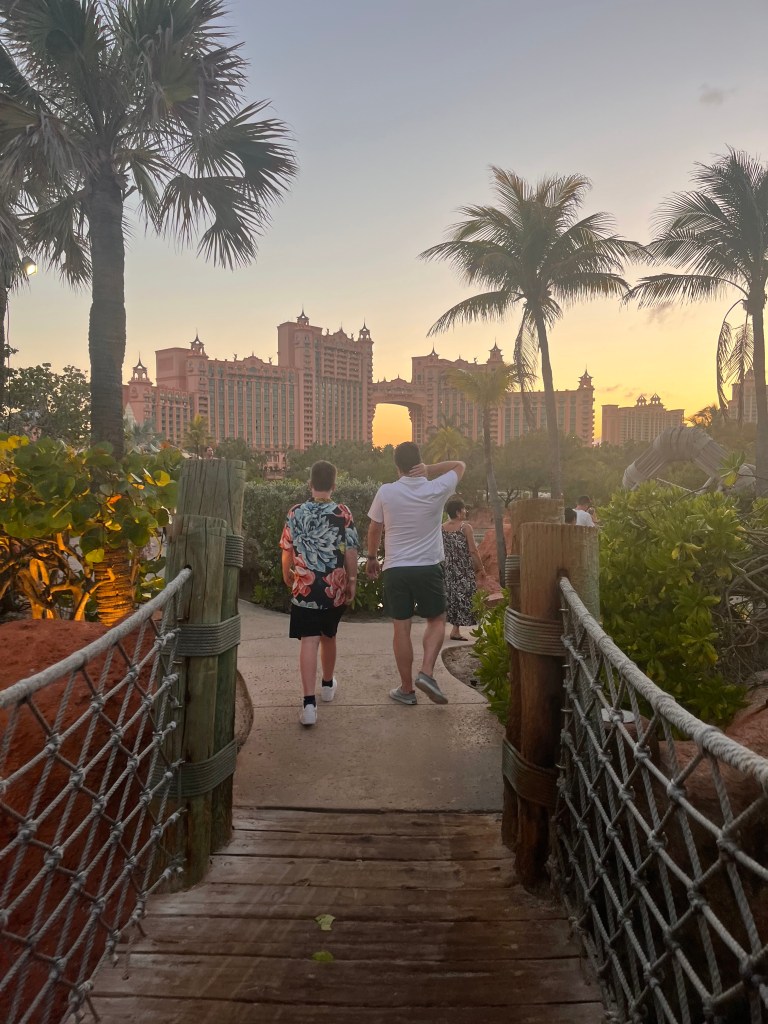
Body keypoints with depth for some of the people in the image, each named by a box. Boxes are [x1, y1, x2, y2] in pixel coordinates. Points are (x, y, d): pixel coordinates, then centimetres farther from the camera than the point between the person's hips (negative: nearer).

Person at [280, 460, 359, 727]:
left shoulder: (296, 513, -3)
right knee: (328, 636, 20)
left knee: (309, 642, -3)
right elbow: (351, 551, -5)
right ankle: (328, 684, 41)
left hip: (305, 588, -1)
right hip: (335, 588, 1)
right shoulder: (343, 513, -5)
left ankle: (309, 703, -12)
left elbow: (287, 550, 2)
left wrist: (287, 575, 18)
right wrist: (352, 580, 7)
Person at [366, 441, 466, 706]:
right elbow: (460, 465, 11)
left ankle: (406, 689, 15)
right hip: (428, 568, -1)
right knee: (437, 620, 16)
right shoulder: (437, 489, -6)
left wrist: (372, 558, 21)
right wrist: (429, 470, -4)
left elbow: (374, 530, 5)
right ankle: (427, 672, -1)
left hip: (395, 569, 1)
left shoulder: (386, 492, -5)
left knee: (401, 628, 6)